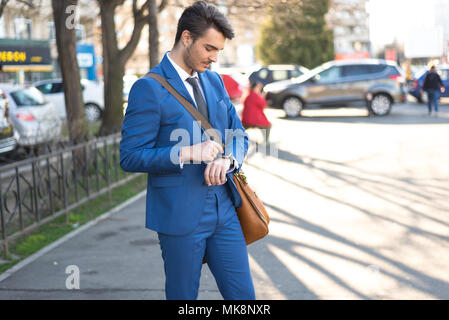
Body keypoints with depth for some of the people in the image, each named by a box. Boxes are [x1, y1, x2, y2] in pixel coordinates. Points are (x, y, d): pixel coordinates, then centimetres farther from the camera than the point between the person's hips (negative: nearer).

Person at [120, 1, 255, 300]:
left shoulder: (215, 81, 11)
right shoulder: (149, 88, -11)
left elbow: (239, 135, 15)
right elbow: (130, 157, -13)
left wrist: (227, 159, -9)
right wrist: (189, 154, -22)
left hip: (224, 209, 6)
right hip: (180, 216, -6)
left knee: (244, 296, 8)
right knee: (183, 296, 9)